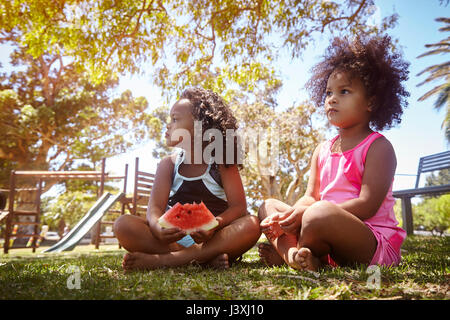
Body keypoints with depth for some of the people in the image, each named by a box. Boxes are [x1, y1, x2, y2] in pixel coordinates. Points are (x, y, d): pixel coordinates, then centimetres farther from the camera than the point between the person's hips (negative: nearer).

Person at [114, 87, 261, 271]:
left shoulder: (222, 163, 0)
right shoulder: (168, 164, 7)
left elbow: (239, 206, -8)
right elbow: (155, 207, -5)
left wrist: (214, 225, -30)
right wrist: (158, 228, -30)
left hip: (213, 238, -1)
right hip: (174, 239, 2)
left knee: (252, 225, -30)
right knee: (123, 225, -20)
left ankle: (162, 260, -32)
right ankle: (206, 257, -29)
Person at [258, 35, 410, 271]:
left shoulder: (379, 147, -6)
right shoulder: (322, 150, 15)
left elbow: (367, 205, -17)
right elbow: (310, 196, 10)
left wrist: (306, 213, -24)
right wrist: (290, 216, -13)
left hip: (373, 242, -7)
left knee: (320, 213, -38)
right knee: (268, 206, 5)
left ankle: (284, 253, -9)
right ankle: (292, 253, -23)